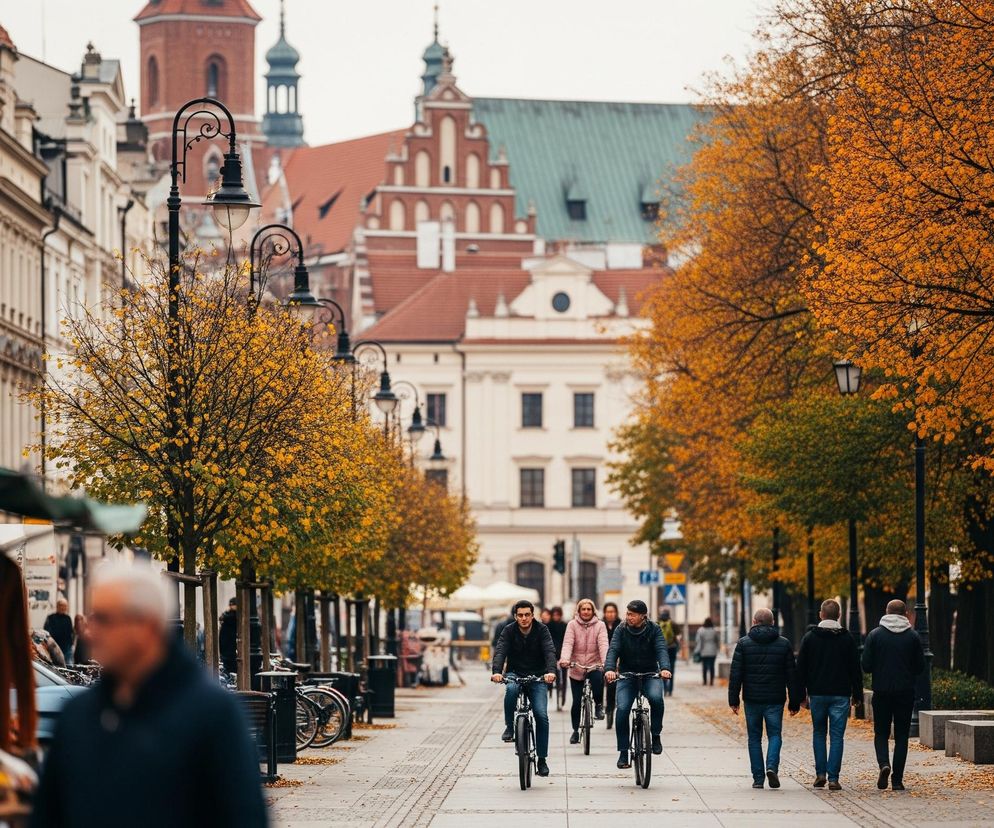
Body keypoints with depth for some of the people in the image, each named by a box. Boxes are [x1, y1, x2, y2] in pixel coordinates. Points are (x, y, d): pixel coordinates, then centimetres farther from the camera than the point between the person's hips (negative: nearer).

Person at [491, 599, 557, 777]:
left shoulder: (541, 630, -7)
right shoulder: (509, 631, -6)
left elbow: (549, 651, -20)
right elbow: (500, 651, -19)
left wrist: (551, 671, -40)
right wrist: (496, 671, -39)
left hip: (537, 676, 0)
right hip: (515, 674, 0)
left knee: (542, 715, -14)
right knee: (511, 689, -37)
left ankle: (542, 760, -5)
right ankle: (509, 727, -16)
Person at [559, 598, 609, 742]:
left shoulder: (600, 625, -1)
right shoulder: (572, 625, -1)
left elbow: (603, 644, -13)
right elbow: (567, 644, -13)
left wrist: (605, 662, -30)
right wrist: (564, 659, -32)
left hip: (594, 666, -1)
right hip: (576, 669, 1)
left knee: (598, 678, -35)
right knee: (576, 702, 0)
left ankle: (598, 705, -9)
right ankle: (575, 731, 20)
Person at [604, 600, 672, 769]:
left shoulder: (654, 630, -6)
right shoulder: (621, 630, -4)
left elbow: (661, 650, -20)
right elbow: (613, 650, -17)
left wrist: (664, 668, -40)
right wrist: (609, 669, -37)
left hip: (650, 674, -1)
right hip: (627, 675, 1)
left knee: (656, 698, -32)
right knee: (622, 709, -18)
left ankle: (655, 736, -11)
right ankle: (623, 753, -9)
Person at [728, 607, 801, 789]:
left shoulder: (743, 643, 1)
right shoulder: (784, 644, 4)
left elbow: (735, 674, -3)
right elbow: (792, 675, 4)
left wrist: (733, 700, 0)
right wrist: (794, 703, 8)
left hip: (752, 699, 0)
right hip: (775, 699, 0)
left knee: (754, 737, 8)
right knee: (774, 734, 9)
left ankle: (758, 778, 6)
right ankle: (772, 766, -16)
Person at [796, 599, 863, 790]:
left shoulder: (810, 637, 1)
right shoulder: (847, 638, 0)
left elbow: (801, 668, 3)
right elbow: (855, 668, 2)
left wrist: (801, 693, 9)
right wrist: (857, 694, 10)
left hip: (817, 694, 1)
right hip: (841, 695, -1)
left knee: (819, 733, 15)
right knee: (837, 736, 0)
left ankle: (820, 774, 8)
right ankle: (833, 778, -6)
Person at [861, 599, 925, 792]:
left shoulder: (875, 635, -2)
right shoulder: (913, 636, -1)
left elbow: (866, 665, -4)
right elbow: (920, 667, 2)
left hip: (882, 691, 0)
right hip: (906, 692, 0)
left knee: (881, 733, 11)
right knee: (901, 736, 6)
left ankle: (884, 763, -16)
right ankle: (897, 779, 1)